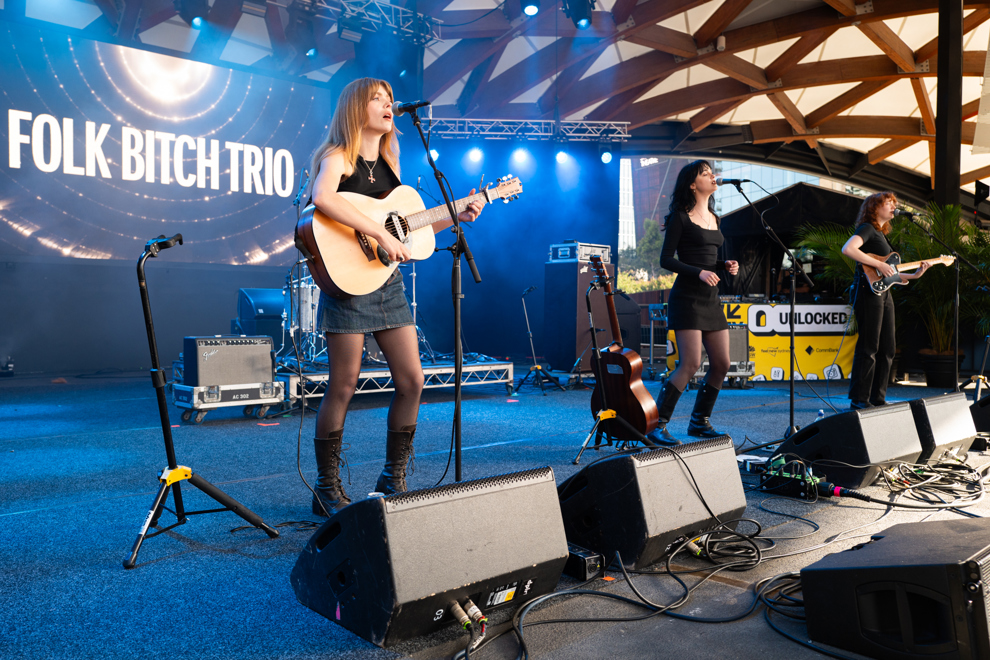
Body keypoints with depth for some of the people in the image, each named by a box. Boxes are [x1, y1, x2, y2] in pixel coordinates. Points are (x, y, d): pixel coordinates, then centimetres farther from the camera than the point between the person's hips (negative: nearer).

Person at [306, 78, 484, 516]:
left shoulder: (388, 164, 19)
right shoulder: (337, 157, -4)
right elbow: (322, 199, -28)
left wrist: (455, 218, 12)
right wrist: (381, 234, -29)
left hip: (388, 282, 7)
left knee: (411, 381, 4)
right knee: (343, 387, -3)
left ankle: (392, 481, 19)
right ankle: (327, 490, 13)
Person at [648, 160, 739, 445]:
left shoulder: (714, 219, 17)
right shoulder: (680, 217, -5)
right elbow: (666, 259, -10)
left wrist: (725, 265, 4)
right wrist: (699, 272, -20)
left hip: (711, 298, 8)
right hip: (687, 296, -8)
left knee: (721, 364, 5)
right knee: (691, 363, -15)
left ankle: (700, 422, 20)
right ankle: (657, 425, -8)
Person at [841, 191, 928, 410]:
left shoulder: (881, 234, 24)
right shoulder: (867, 228, -3)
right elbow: (847, 249, -25)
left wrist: (914, 275, 15)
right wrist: (879, 265, -22)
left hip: (883, 294, 10)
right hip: (868, 292, -10)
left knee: (887, 348, 10)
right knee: (868, 348, -9)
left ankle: (877, 398, 17)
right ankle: (859, 400, -5)